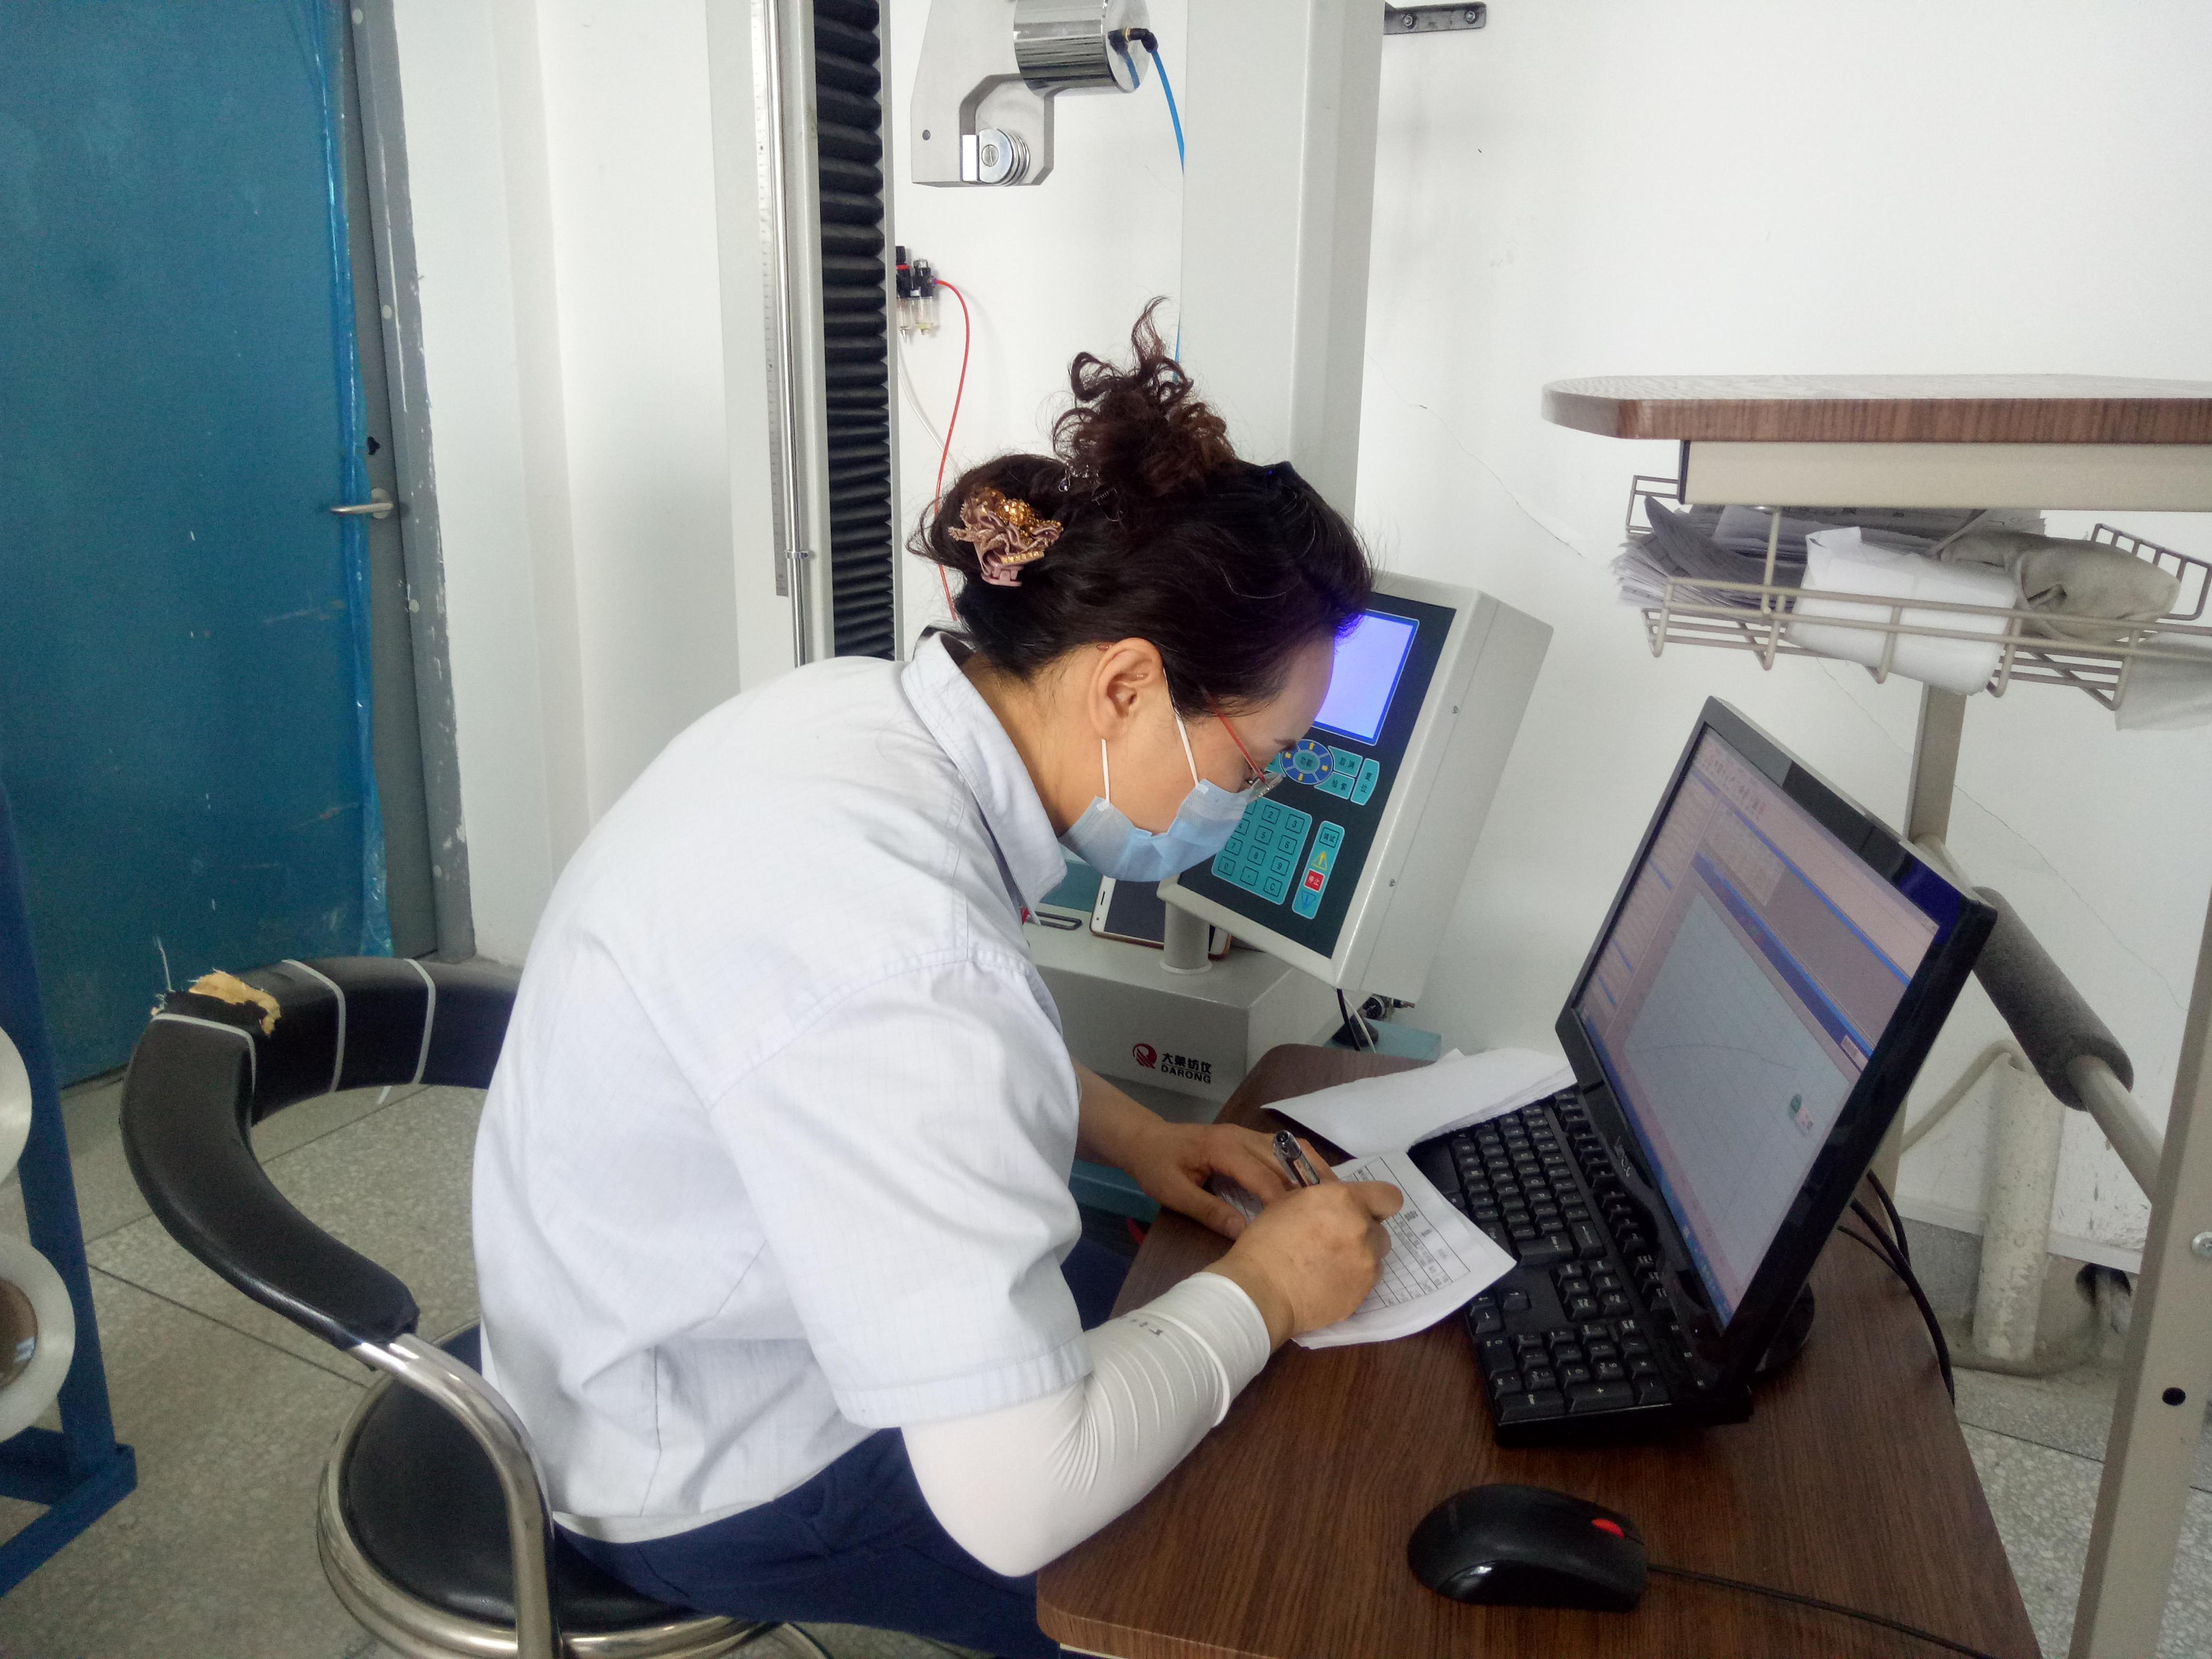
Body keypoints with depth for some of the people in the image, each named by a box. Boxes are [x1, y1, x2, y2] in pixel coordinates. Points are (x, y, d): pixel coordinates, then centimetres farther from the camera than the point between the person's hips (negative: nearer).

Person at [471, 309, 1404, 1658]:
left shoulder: (863, 704, -9)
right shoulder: (900, 935, -38)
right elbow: (1018, 1498, -34)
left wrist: (1125, 1130, 0)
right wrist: (1262, 1294, -19)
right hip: (707, 1472, -8)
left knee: (1150, 1276, 16)